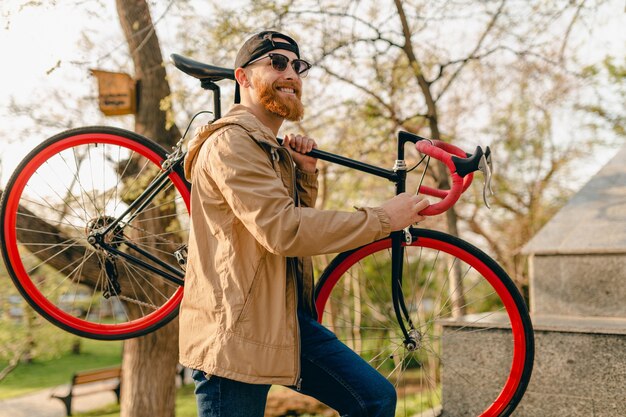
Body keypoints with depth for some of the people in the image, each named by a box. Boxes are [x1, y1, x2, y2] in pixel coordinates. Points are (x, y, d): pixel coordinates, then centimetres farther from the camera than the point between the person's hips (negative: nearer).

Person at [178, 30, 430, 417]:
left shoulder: (274, 149, 19)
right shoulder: (231, 142, -14)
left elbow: (301, 218, 23)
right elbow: (282, 230, -26)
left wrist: (306, 172, 5)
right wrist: (383, 218, -20)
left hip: (288, 321, 9)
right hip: (236, 331, -9)